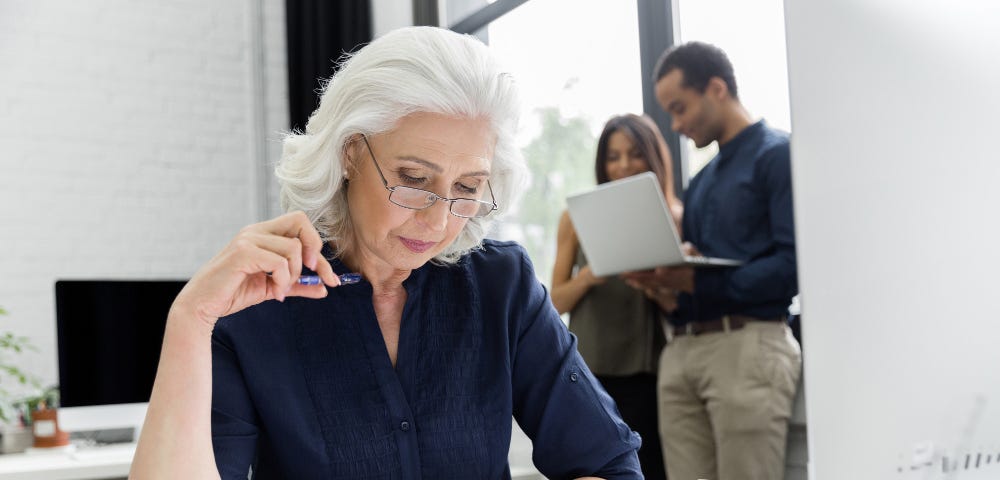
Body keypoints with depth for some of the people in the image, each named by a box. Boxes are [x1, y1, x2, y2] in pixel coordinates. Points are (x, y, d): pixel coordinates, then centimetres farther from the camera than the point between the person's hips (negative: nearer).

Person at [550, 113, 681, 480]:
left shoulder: (674, 217, 4)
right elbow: (557, 301, 5)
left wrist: (660, 290, -15)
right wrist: (588, 276, -15)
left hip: (647, 370, 0)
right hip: (590, 370, 0)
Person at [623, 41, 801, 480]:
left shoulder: (776, 155, -1)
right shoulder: (701, 181, 23)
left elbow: (792, 264, -13)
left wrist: (697, 282, -17)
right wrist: (662, 276, 0)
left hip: (747, 344, -7)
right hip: (682, 350, 7)